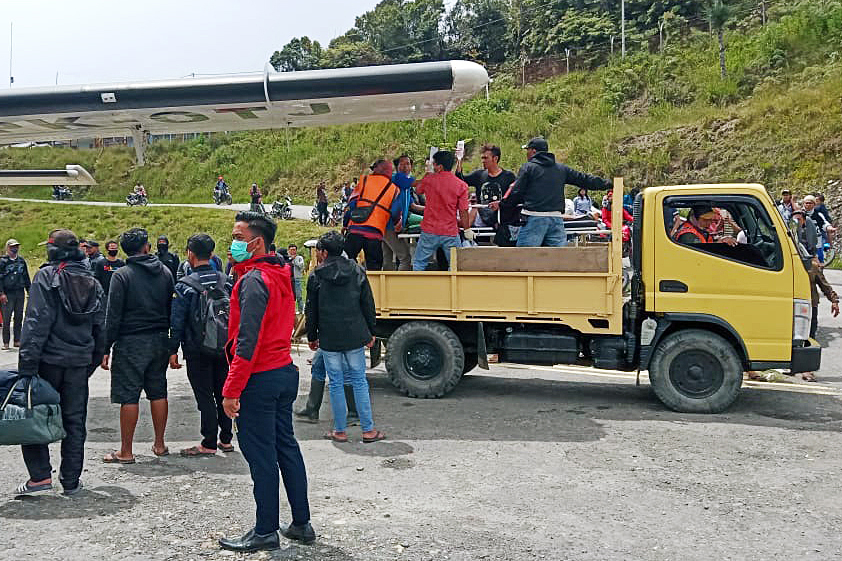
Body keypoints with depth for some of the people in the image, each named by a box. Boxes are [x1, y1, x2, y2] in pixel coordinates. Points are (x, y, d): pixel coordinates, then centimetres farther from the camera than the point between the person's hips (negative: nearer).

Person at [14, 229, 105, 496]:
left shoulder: (47, 276, -8)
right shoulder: (93, 282, 9)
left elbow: (36, 322, -15)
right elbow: (101, 327, 12)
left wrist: (27, 363, -15)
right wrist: (94, 360, 19)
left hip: (49, 359, -5)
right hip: (80, 362, 5)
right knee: (74, 421, 10)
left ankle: (40, 475, 4)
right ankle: (71, 481, 15)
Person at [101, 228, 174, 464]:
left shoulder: (122, 275, -8)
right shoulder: (165, 272, 6)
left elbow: (113, 316, -11)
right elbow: (172, 309, 10)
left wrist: (106, 348, -5)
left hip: (131, 343, -5)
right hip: (159, 340, 5)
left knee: (129, 396, 0)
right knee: (158, 393, 12)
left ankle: (126, 452, 7)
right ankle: (159, 444, 21)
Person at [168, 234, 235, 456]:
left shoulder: (185, 285, -11)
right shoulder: (226, 281, 3)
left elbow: (177, 321, -9)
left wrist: (173, 351, -2)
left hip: (198, 350, -5)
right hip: (224, 348, 5)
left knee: (204, 396, 2)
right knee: (223, 393, 13)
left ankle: (209, 444, 7)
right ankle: (226, 439, 21)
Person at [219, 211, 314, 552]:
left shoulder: (254, 280, -17)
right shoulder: (280, 275, 11)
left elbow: (247, 341, -22)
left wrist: (231, 390, -19)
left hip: (259, 380, -9)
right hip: (285, 371, 9)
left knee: (261, 456, 1)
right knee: (286, 446, 15)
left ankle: (266, 532, 13)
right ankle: (301, 524, 23)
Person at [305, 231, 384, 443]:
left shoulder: (316, 276, -5)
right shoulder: (357, 271, 2)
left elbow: (311, 310, 0)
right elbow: (368, 305, 4)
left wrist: (312, 336, 11)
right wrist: (370, 333, 12)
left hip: (329, 338, -2)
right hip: (355, 337, 2)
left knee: (336, 383, 7)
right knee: (359, 381, 8)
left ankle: (340, 431, 14)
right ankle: (368, 430, 10)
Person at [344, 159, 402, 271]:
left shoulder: (364, 180, 8)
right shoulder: (394, 190, 9)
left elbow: (351, 204, 4)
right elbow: (395, 214, 4)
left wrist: (346, 224, 11)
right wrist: (397, 225, 26)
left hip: (355, 229, 0)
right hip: (376, 234, 1)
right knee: (374, 268, 10)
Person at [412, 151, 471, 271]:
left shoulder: (429, 179, -3)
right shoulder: (461, 185, -6)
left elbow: (419, 191, 19)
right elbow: (463, 211, -6)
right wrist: (467, 229, 5)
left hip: (429, 231, 0)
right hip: (451, 233, 0)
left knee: (419, 263, 12)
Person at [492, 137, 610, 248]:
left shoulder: (528, 167, 2)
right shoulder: (561, 169, 16)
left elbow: (516, 193, -2)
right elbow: (584, 179, 21)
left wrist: (501, 204, 14)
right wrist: (608, 184, 32)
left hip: (534, 219, -4)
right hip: (557, 220, 5)